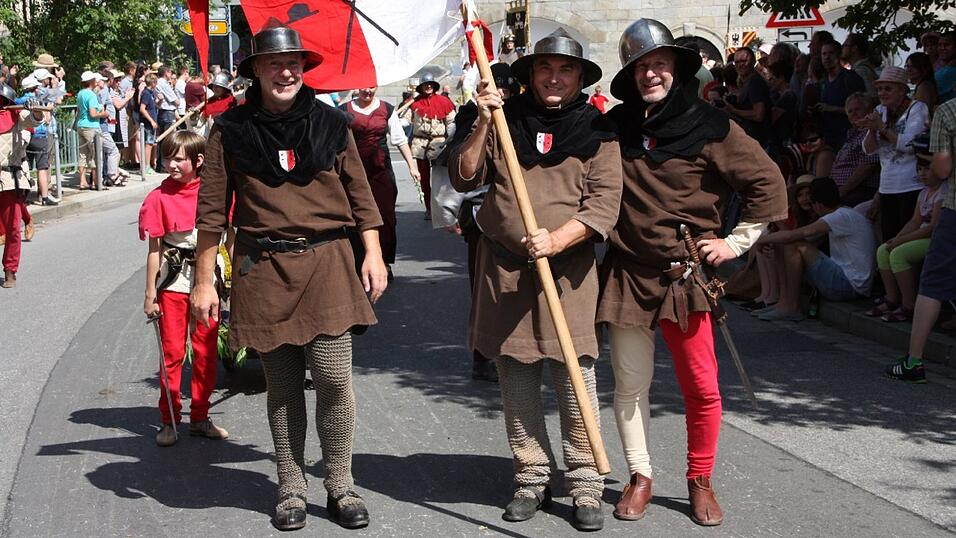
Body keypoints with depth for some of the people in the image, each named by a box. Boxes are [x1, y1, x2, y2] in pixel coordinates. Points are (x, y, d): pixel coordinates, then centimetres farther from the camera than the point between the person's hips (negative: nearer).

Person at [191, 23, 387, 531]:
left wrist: (373, 252, 3)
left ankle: (340, 487, 12)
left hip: (327, 263, 0)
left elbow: (359, 193, 11)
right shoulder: (230, 130, 1)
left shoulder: (330, 123, 6)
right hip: (263, 270, 0)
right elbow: (211, 209, 3)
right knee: (282, 386, 8)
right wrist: (204, 280, 1)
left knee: (334, 379, -5)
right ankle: (291, 489, 21)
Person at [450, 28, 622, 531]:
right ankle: (532, 478, 20)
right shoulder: (504, 119, 7)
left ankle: (585, 485, 8)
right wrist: (481, 125, -11)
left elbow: (604, 202, -5)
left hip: (568, 267, -2)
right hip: (503, 267, 2)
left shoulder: (595, 129, 2)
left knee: (575, 379, -2)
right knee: (516, 381, 8)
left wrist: (557, 239, -18)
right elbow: (464, 177, 1)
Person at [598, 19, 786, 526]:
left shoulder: (708, 126, -5)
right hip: (626, 273, 2)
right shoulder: (615, 125, 5)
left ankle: (701, 481, 19)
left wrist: (736, 241, 0)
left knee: (701, 387, 1)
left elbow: (767, 183, 1)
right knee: (630, 383, 7)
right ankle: (639, 477, 22)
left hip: (684, 275, -2)